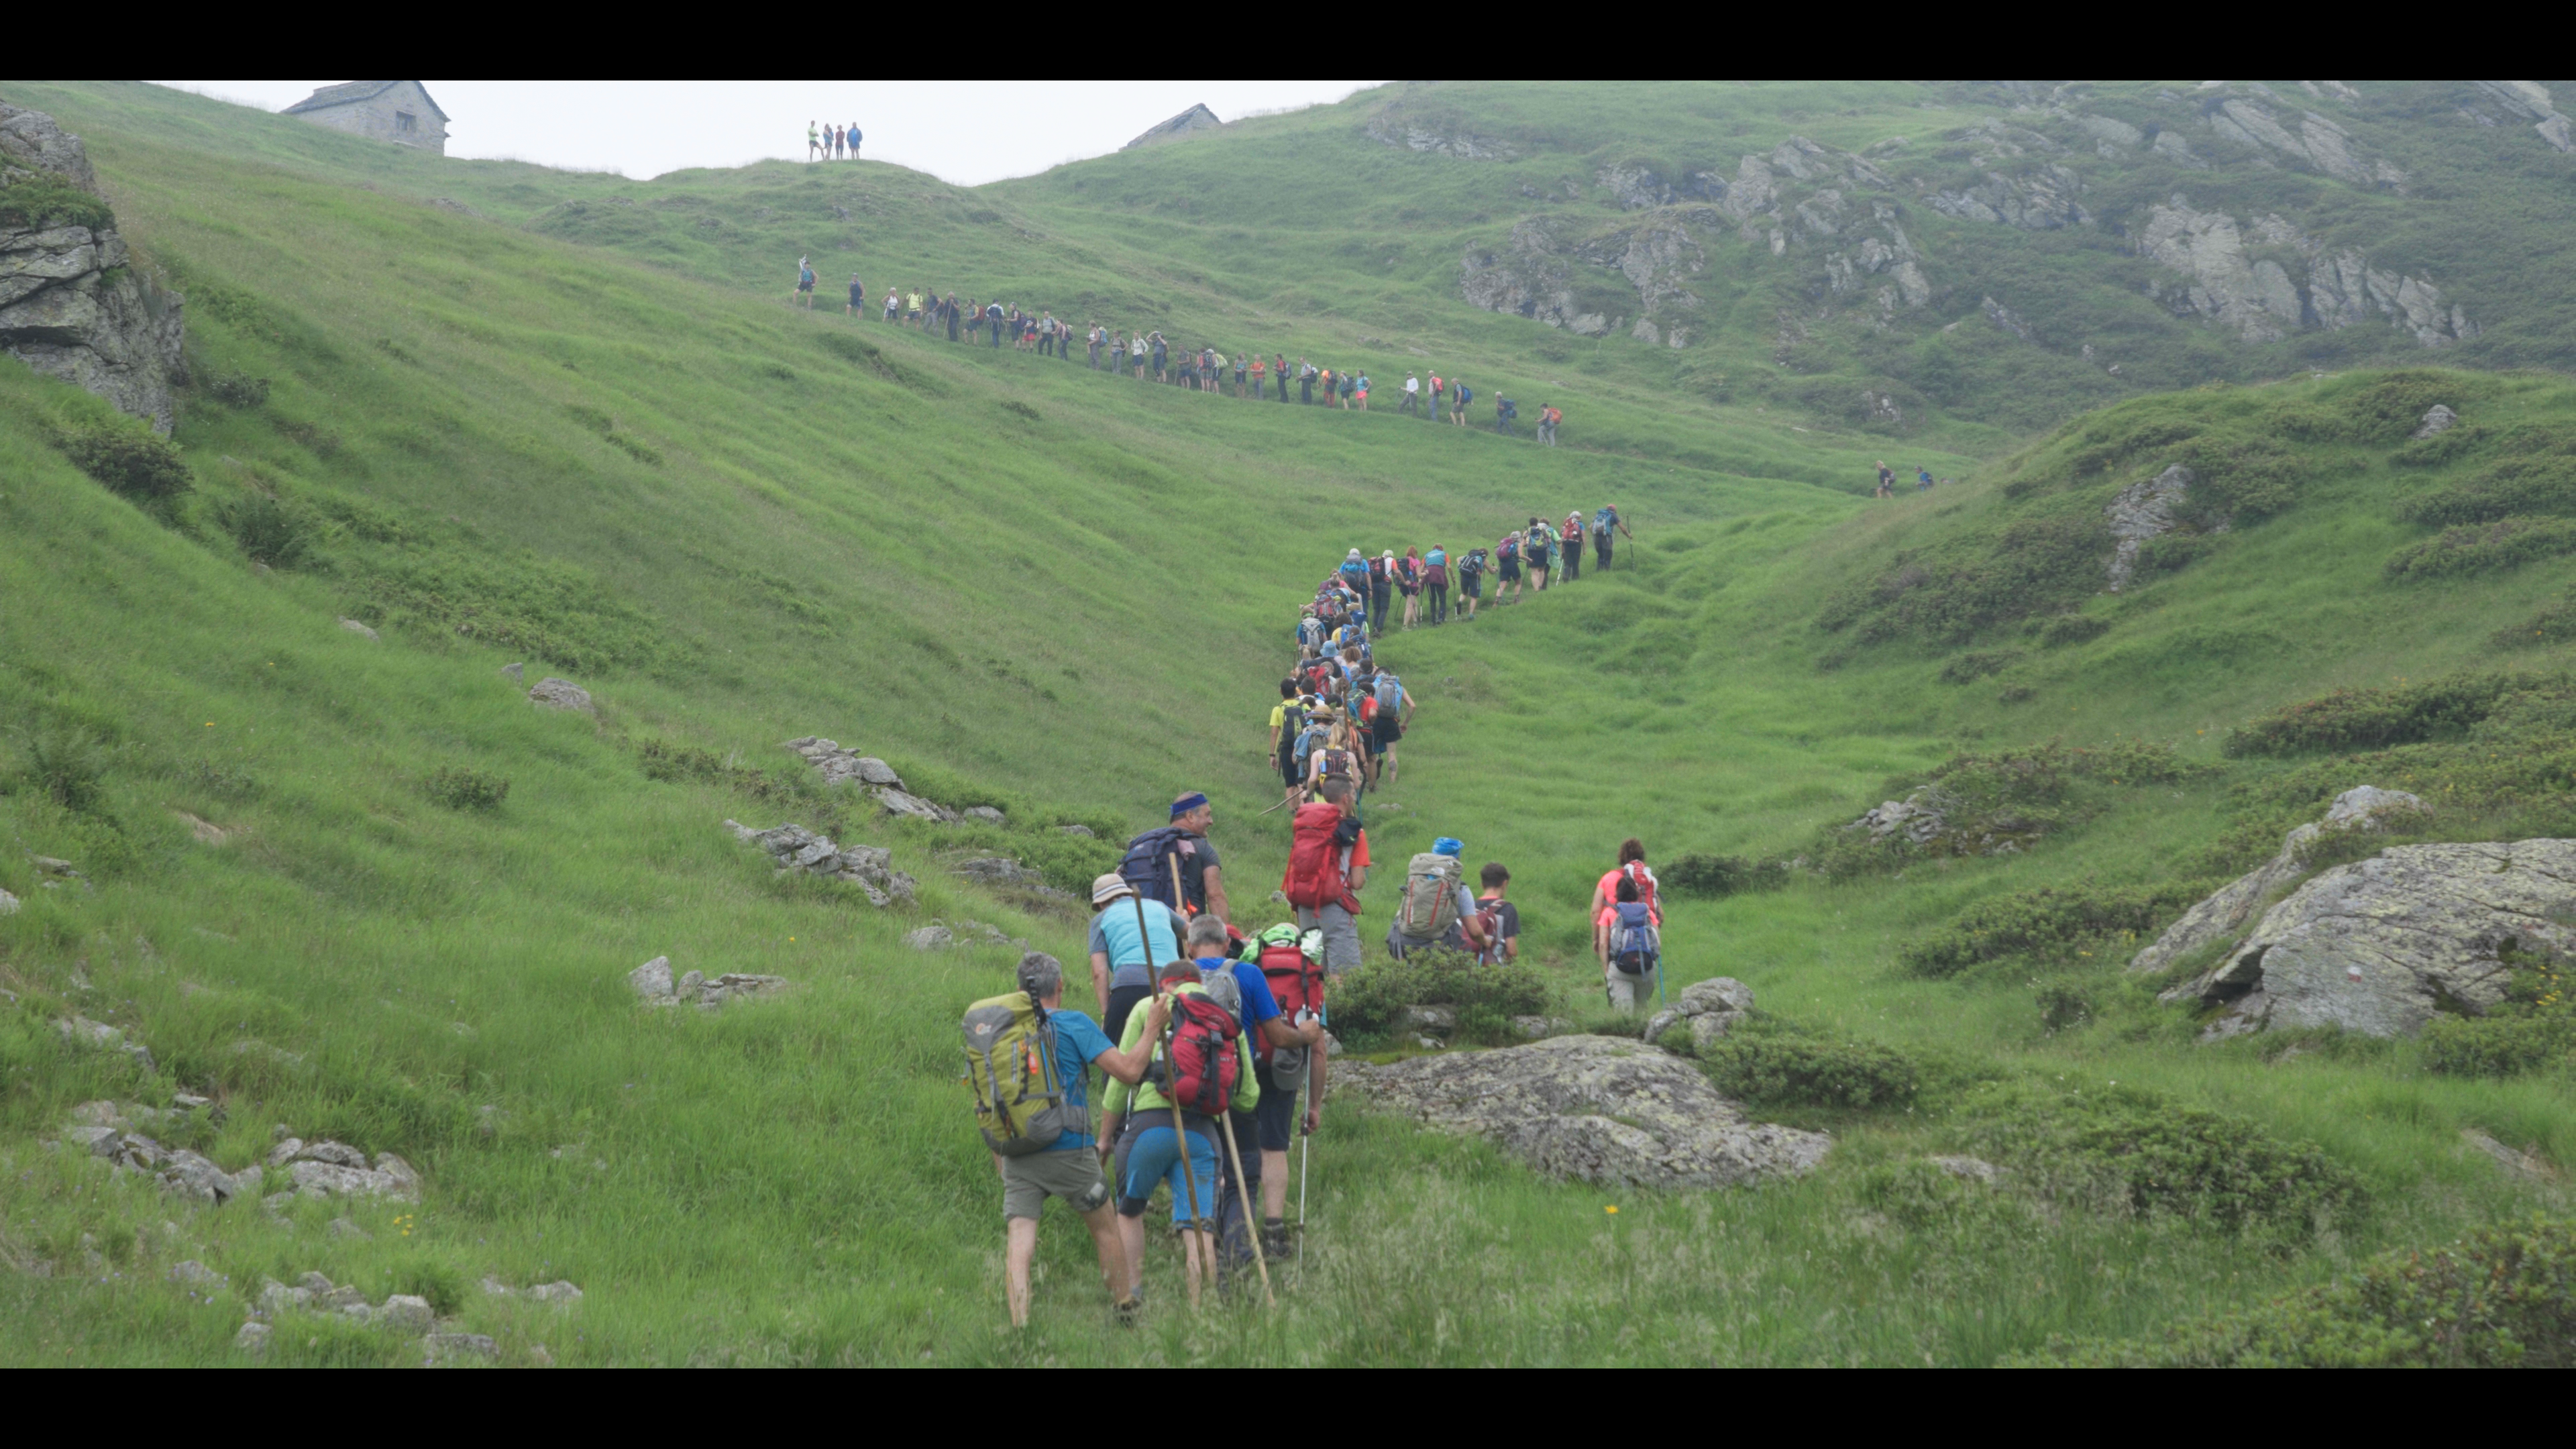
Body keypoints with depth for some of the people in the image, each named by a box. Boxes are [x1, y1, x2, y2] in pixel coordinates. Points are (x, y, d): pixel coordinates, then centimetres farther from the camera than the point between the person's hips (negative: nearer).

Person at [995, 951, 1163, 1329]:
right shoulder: (1074, 1025, -4)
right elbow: (1128, 1071, -11)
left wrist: (999, 1163, 20)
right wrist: (1152, 1028, 2)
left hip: (1018, 1155, 3)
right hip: (1069, 1151, -2)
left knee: (1019, 1243, -3)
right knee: (1105, 1228, 17)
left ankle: (1019, 1326, -18)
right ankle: (1128, 1312, 28)